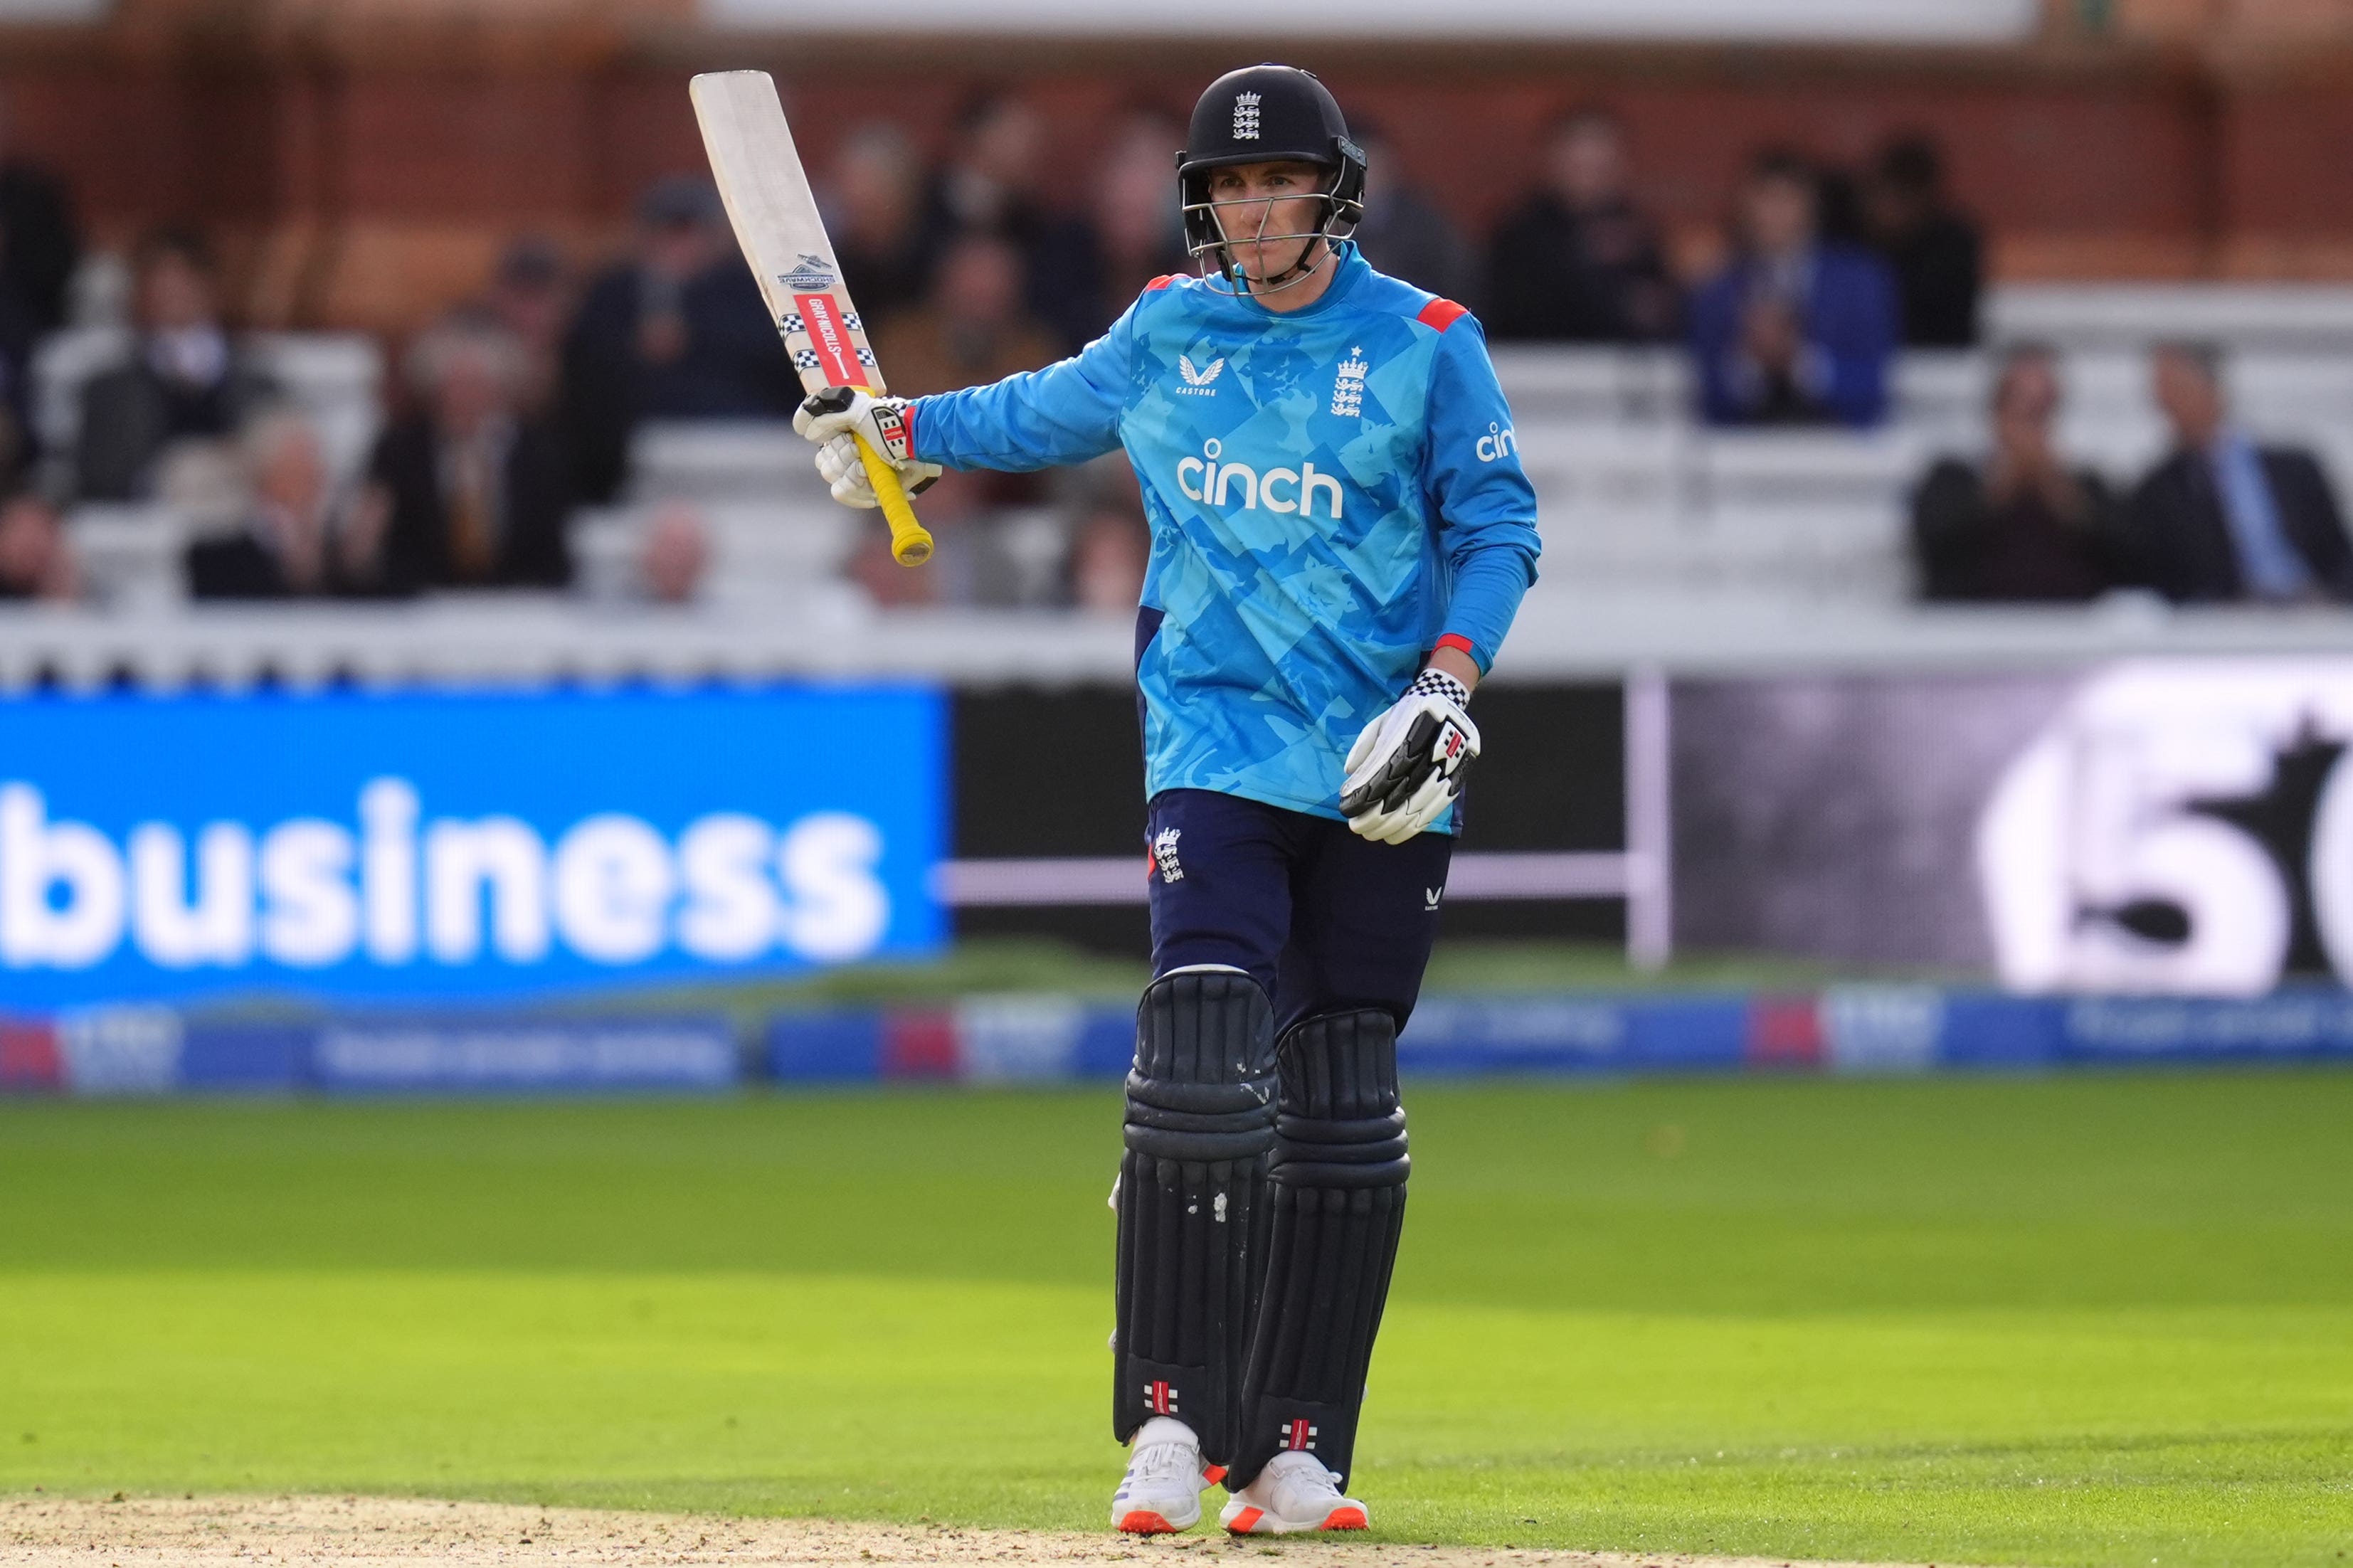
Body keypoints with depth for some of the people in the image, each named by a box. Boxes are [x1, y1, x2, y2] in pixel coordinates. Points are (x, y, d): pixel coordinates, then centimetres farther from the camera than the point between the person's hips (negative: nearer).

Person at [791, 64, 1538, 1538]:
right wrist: (897, 425, 21)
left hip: (1380, 775, -1)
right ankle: (1169, 1422, -14)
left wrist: (1446, 689, -13)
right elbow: (1054, 412, 29)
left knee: (1340, 1107, 1)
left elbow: (1500, 528, 0)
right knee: (1199, 1057, -17)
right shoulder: (1167, 334, 9)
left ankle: (1294, 1452, 6)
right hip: (1217, 741, 1)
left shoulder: (1425, 345, 0)